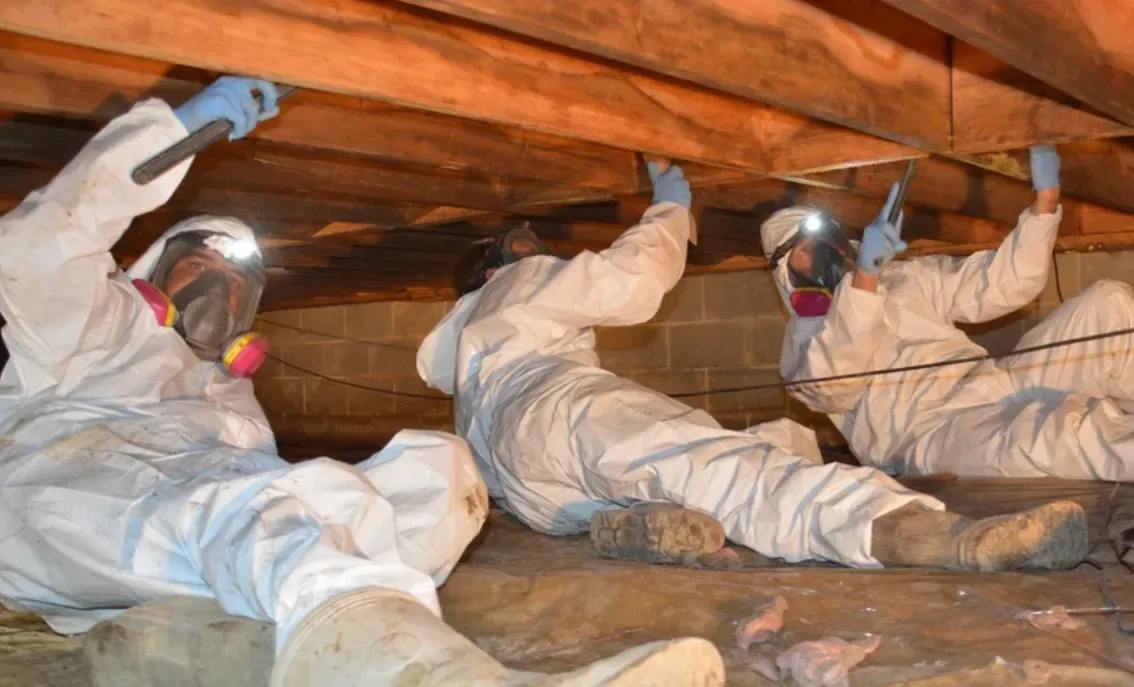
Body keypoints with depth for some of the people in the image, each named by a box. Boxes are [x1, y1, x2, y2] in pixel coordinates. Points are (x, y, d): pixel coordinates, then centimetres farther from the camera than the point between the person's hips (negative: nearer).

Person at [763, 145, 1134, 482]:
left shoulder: (908, 276, 26)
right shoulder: (803, 340, 8)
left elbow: (1002, 282, 22)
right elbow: (833, 386, -16)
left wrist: (1046, 199, 10)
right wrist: (864, 274, -27)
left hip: (1002, 390, 7)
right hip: (935, 435, -7)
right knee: (1054, 429, -38)